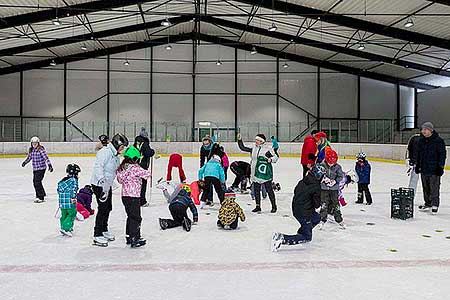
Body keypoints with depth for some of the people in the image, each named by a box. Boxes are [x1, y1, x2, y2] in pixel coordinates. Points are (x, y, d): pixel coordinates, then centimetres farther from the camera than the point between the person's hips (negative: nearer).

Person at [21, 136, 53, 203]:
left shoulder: (41, 149, -15)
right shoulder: (31, 150, 8)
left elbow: (46, 157, -22)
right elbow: (29, 157, 26)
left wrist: (49, 165, -31)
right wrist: (25, 162, 33)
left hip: (41, 168, -8)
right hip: (35, 169, 8)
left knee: (37, 182, -13)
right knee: (35, 182, 13)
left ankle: (41, 198, -7)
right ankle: (42, 194, 32)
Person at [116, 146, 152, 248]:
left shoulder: (122, 168, 7)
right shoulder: (135, 168, -16)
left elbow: (120, 180, 17)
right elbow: (147, 174, -12)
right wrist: (146, 172, 7)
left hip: (125, 195, 8)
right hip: (134, 196, -8)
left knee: (130, 216, 19)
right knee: (136, 218, -2)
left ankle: (129, 237, 27)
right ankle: (134, 239, -2)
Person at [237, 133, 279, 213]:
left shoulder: (268, 149, -7)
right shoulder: (254, 148, 8)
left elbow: (275, 157, -5)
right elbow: (242, 148, 14)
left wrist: (271, 159, -25)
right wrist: (239, 140, 4)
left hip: (266, 173, -5)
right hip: (256, 173, 6)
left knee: (269, 189, 2)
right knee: (256, 190, 10)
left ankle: (274, 206, 14)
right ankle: (258, 207, 21)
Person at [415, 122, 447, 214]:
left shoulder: (438, 141, -10)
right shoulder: (421, 141, 10)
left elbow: (442, 154, -10)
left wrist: (441, 166, -12)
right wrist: (417, 165, 18)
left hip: (434, 169, -6)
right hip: (424, 169, 6)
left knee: (434, 188, -2)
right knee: (425, 187, 14)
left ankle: (435, 205, 8)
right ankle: (428, 203, 26)